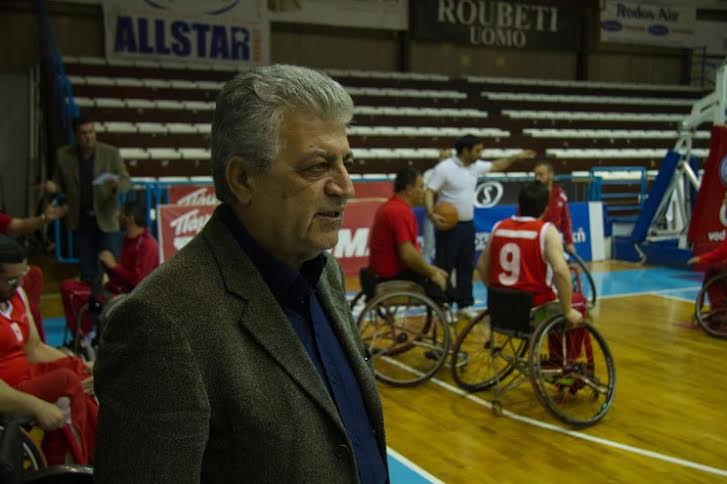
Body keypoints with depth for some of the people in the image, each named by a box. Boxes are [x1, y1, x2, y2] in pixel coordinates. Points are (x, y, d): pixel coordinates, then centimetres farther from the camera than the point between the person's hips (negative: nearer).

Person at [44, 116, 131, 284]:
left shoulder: (111, 153, -9)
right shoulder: (63, 154, -4)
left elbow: (127, 182, -8)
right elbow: (60, 183, 6)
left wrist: (117, 185, -31)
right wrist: (53, 186, -17)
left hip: (106, 218, -2)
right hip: (81, 219, 2)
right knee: (87, 267, 12)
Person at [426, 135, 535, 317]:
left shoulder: (475, 166, 7)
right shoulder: (444, 168, -14)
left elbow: (496, 166, 24)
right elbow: (429, 192, -17)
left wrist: (516, 157, 14)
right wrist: (432, 214, -31)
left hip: (467, 225, 8)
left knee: (467, 266, 13)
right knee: (444, 267, -4)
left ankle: (464, 305, 22)